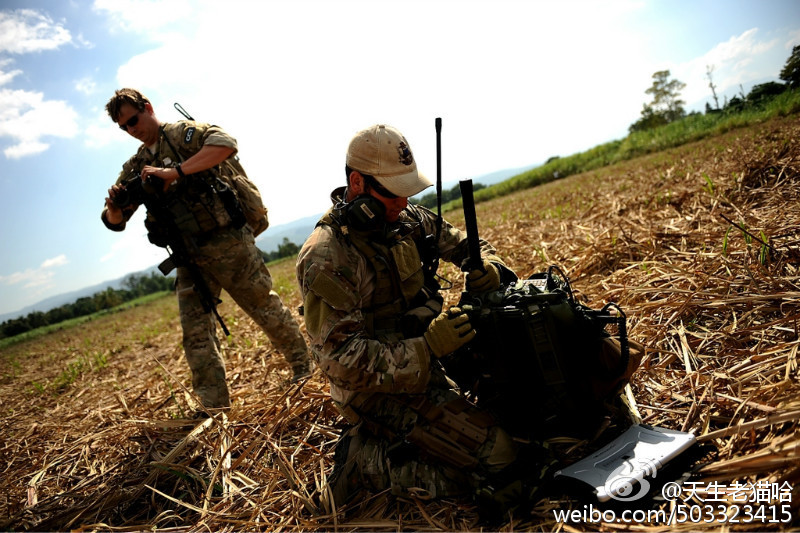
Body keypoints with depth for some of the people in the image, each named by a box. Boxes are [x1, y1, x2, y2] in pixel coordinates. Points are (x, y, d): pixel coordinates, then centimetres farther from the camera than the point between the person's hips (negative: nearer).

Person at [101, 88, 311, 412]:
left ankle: (303, 363, 25)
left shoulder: (185, 133, -1)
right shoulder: (135, 167, 16)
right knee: (195, 333, 3)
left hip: (229, 243, -6)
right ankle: (214, 405, 12)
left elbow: (225, 144, -24)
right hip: (191, 258, 6)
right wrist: (114, 206, -9)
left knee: (265, 308, 4)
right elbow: (114, 221, 16)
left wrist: (174, 172, -29)